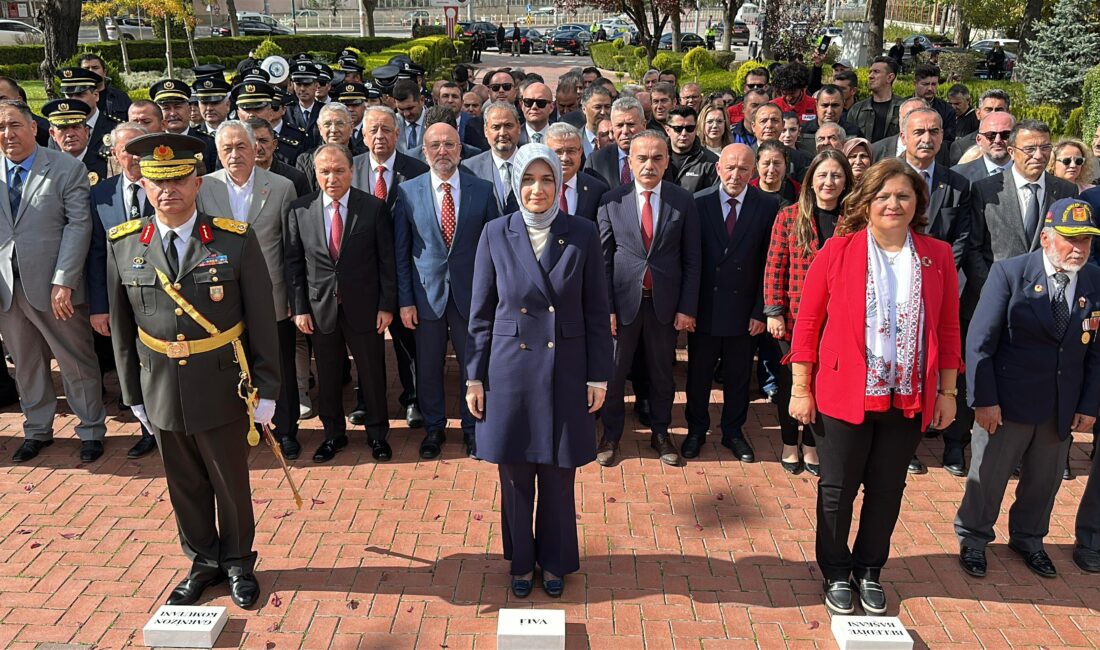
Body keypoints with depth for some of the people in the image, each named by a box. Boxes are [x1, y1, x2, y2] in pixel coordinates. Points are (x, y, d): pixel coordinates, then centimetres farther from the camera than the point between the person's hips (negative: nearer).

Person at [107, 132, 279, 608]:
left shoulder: (236, 240, -11)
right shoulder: (123, 244, -2)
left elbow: (261, 321, -7)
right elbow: (121, 327, 5)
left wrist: (265, 390, -7)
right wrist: (133, 394, 7)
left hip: (221, 389, -2)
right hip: (161, 390, 3)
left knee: (232, 483, 13)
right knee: (184, 486, 17)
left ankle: (238, 562, 35)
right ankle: (203, 562, 38)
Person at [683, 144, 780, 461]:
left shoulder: (768, 206, -5)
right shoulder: (698, 202, -6)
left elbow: (769, 264, -3)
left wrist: (760, 310, -6)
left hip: (743, 308, 1)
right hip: (704, 306, 0)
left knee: (738, 375, 14)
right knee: (698, 372, 13)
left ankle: (733, 431, 33)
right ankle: (696, 429, 32)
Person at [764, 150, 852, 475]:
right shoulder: (789, 216, -2)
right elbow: (774, 267, -4)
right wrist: (774, 312, -8)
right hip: (794, 315, -1)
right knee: (791, 380, 10)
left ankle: (810, 444, 28)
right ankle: (790, 443, 29)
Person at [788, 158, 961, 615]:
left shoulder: (938, 256, 2)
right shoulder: (837, 251, -6)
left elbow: (948, 328, 7)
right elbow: (808, 321, -4)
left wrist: (947, 392, 6)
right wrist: (801, 389, -5)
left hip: (909, 399, 3)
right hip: (845, 394, -2)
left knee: (887, 490, 14)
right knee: (838, 489, 9)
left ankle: (869, 571, 34)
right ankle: (836, 574, 29)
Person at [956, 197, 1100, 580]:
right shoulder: (1010, 273, -12)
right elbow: (980, 341, -12)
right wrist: (983, 400, -15)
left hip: (1063, 409, 4)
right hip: (1007, 402, -4)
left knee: (1045, 480, 19)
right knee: (988, 476, 10)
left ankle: (1028, 539, 42)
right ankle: (973, 539, 31)